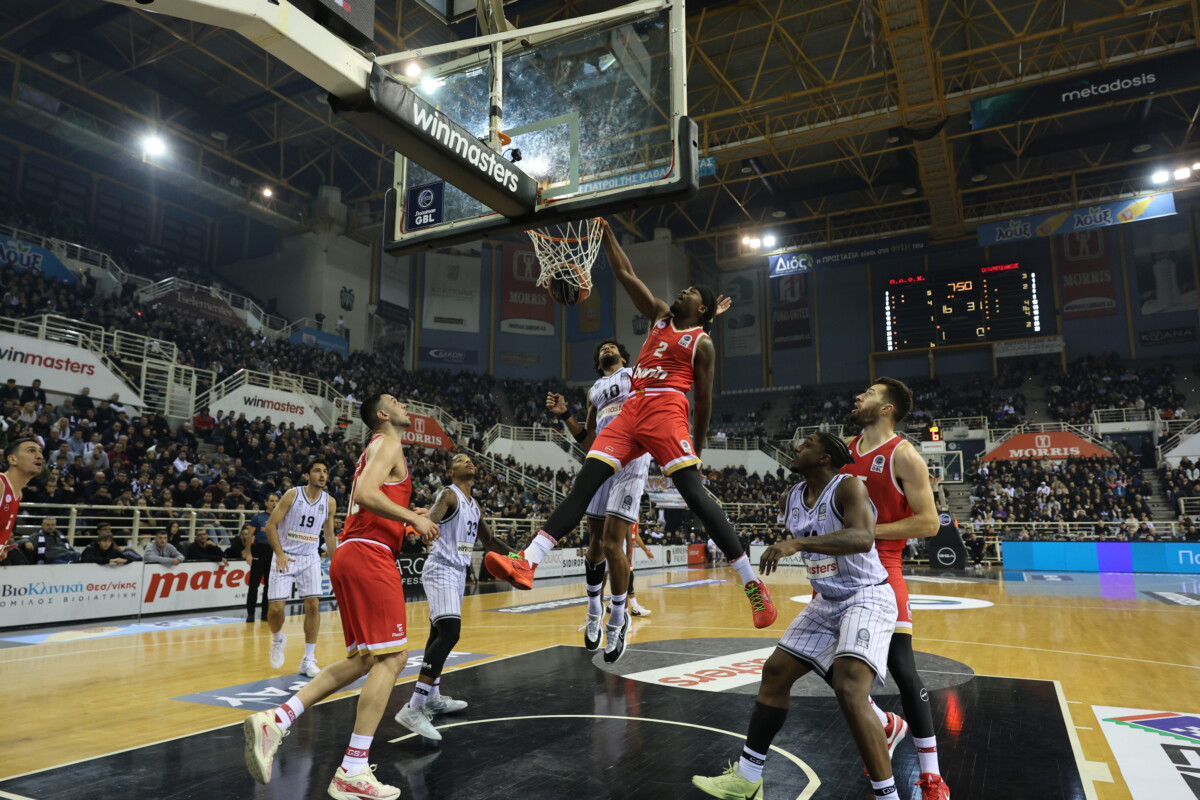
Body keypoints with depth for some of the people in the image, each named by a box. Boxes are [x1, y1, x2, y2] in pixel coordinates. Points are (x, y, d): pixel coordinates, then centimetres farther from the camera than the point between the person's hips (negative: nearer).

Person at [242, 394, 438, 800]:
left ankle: (273, 722, 9)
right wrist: (413, 518, -16)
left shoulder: (375, 450, 26)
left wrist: (408, 515, 21)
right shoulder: (388, 445, -5)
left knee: (364, 659, 14)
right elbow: (365, 494, -22)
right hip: (369, 555, -10)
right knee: (391, 657, -8)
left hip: (351, 555, 10)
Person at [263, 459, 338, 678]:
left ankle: (308, 660, 2)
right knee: (276, 607, -6)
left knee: (313, 605, -8)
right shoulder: (292, 494, -11)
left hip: (310, 558, 3)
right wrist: (279, 553, -18)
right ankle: (278, 639, 28)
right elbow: (271, 525, -9)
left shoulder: (330, 502, 0)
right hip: (285, 556, -2)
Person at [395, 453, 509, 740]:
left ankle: (432, 697, 30)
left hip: (458, 572, 10)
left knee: (440, 633, 17)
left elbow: (489, 540, 26)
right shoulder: (448, 495, -12)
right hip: (441, 570, -9)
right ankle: (413, 708, -24)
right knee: (450, 632, -22)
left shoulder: (475, 506, 15)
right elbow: (430, 520, -32)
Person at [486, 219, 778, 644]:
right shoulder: (659, 315, 24)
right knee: (583, 484, -8)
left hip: (666, 410, -5)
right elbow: (624, 273, 21)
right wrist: (604, 229, 16)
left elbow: (703, 400, 7)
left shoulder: (702, 342, 8)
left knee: (695, 493, -16)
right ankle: (526, 563, -16)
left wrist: (697, 449, 6)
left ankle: (753, 583, -10)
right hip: (631, 410, 6)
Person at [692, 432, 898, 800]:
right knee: (775, 673, 7)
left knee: (850, 692, -26)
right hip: (826, 601, 8)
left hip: (867, 598, -8)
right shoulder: (790, 499, 4)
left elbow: (863, 538, -38)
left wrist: (797, 543, -45)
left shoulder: (848, 487, -19)